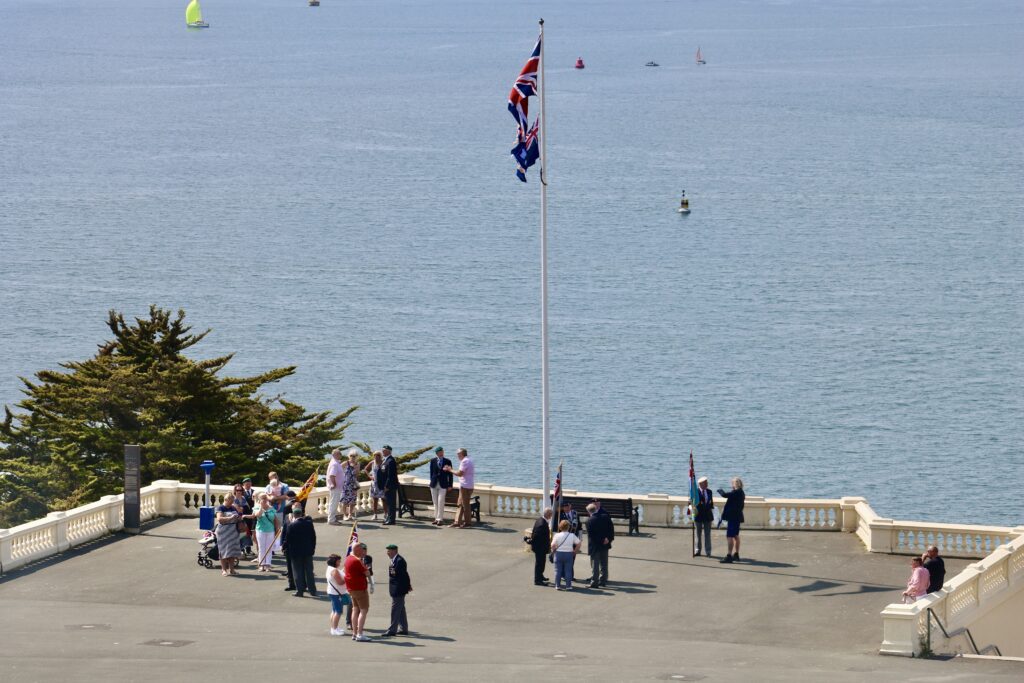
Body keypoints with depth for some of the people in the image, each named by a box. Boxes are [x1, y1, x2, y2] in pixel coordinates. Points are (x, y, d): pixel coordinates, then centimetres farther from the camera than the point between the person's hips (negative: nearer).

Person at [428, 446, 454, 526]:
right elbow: (431, 472, 9)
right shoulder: (433, 461, 4)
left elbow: (450, 474, 3)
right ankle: (436, 518, 14)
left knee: (440, 502, -9)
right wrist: (432, 481, 3)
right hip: (434, 484, 2)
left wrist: (450, 485, 0)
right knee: (435, 503, 7)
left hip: (443, 485, -2)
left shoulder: (447, 461, 1)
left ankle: (440, 519, -5)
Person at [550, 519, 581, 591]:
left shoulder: (557, 535, -6)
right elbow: (578, 543, -2)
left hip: (559, 553, 0)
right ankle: (568, 585, 4)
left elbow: (553, 545, -11)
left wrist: (553, 550, 8)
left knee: (558, 570, 7)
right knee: (568, 571, 5)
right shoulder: (572, 535, -2)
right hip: (569, 554, 0)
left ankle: (558, 585, 7)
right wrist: (575, 551, 9)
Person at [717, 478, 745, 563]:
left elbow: (724, 495, -24)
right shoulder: (741, 493, 11)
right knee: (735, 536, 19)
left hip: (733, 517, -10)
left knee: (729, 536, -10)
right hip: (737, 517, 10)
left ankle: (729, 556, -14)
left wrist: (720, 491, -2)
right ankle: (736, 555, 28)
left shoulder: (736, 492, -19)